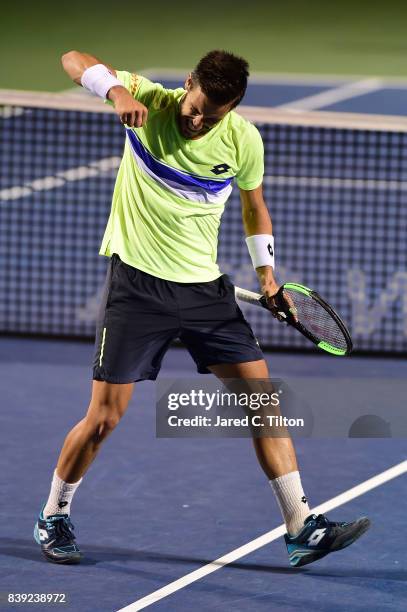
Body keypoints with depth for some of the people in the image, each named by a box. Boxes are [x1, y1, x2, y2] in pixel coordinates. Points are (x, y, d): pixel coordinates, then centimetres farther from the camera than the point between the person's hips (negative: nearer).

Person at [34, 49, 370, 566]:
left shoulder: (243, 140, -4)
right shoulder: (150, 102, -10)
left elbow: (254, 207, 14)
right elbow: (75, 60, -13)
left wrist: (266, 271, 5)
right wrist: (117, 91, -31)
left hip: (204, 287, 3)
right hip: (136, 282, -3)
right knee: (104, 417, -3)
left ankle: (301, 528, 0)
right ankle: (53, 518, 19)